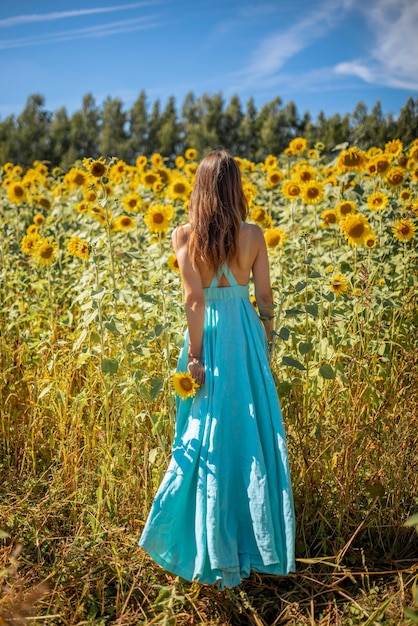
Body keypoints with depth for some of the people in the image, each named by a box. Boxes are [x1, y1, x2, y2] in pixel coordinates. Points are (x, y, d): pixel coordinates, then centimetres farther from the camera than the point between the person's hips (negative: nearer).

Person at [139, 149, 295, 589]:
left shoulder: (184, 236, -10)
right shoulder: (253, 235, -4)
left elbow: (194, 298, -16)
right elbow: (265, 296, 0)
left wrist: (194, 354, -12)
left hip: (208, 338, -2)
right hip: (246, 335, 2)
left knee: (208, 439, 9)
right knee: (254, 433, 15)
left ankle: (215, 552, 19)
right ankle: (257, 538, 29)